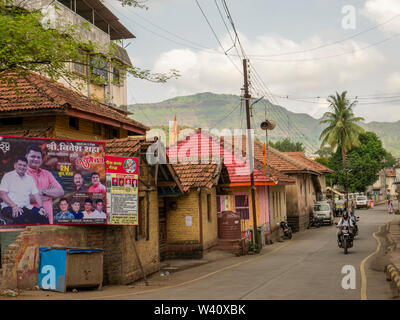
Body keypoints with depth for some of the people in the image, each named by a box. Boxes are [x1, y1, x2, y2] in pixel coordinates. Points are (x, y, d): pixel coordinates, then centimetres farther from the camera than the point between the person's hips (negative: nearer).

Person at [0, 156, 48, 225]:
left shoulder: (30, 179, 18)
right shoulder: (8, 176, 5)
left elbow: (36, 195, 13)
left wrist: (41, 207, -6)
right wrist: (14, 206, -19)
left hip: (26, 207, 4)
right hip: (9, 207, -4)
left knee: (43, 216, -20)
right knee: (19, 216, -37)